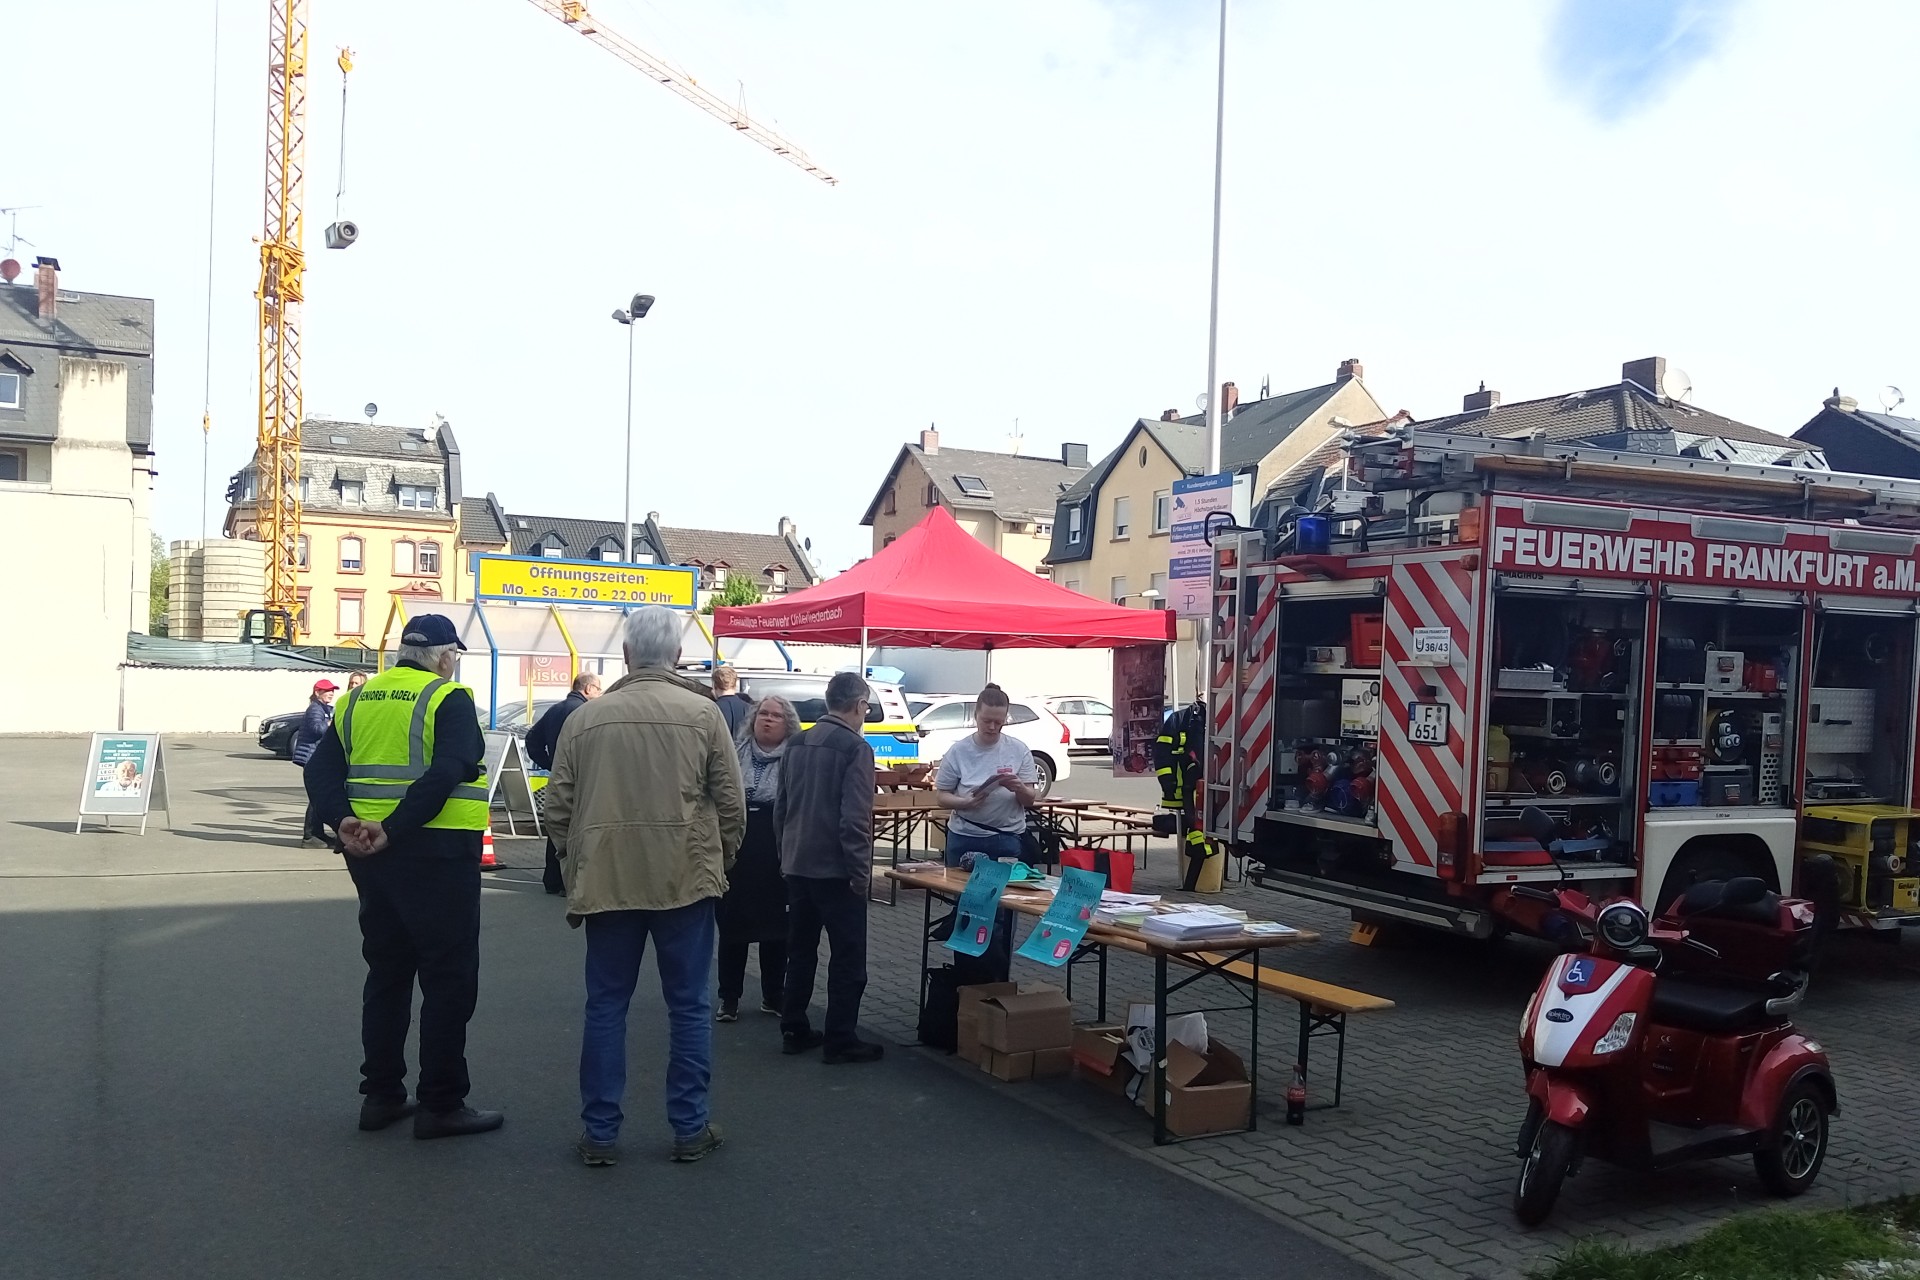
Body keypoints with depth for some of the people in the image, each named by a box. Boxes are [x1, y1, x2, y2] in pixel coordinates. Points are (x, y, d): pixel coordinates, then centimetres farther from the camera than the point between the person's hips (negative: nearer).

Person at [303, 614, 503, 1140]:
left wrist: (343, 821, -9)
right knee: (449, 978, 2)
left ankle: (380, 1094, 23)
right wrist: (394, 831, -22)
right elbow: (446, 775, -23)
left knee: (387, 972, 17)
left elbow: (320, 769, 3)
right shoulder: (449, 700, -9)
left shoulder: (360, 698, 12)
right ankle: (441, 1104, 5)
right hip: (436, 854, -7)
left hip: (371, 859, 7)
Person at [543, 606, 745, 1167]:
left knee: (606, 1005, 11)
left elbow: (558, 806, 5)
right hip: (686, 879, -1)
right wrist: (719, 862, 13)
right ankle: (690, 1129, 16)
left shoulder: (586, 717, 2)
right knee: (689, 1005, 9)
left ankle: (600, 1132, 17)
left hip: (606, 880, 2)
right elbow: (731, 804, -2)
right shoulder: (703, 713, -3)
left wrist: (577, 868, 18)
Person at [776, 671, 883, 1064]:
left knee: (800, 950, 16)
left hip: (797, 865, 8)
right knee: (848, 956, 1)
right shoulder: (855, 747, -15)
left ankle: (794, 1031, 21)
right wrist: (860, 871, -15)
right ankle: (841, 1040, 3)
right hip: (835, 869, -8)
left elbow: (781, 807, 15)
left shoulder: (797, 744, 9)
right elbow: (855, 818, -20)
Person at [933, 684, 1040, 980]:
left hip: (1008, 841, 0)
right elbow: (940, 796, -1)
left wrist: (1018, 787, -21)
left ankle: (999, 981, 16)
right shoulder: (958, 751, -4)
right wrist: (967, 803, -20)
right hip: (965, 840, 0)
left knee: (1002, 914, 4)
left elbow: (1031, 800, 1)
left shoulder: (1019, 750, -2)